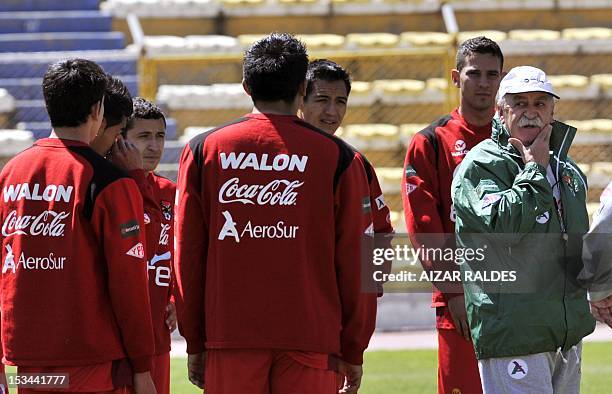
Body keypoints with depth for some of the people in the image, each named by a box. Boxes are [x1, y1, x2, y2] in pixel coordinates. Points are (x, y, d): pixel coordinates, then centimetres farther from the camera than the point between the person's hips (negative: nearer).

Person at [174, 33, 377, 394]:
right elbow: (355, 261, 2)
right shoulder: (338, 158, 1)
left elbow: (188, 254, 6)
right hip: (310, 338, -1)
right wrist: (353, 351, 10)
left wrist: (195, 344, 13)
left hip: (229, 338, 1)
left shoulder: (203, 151, 5)